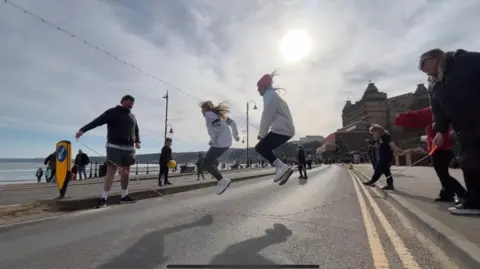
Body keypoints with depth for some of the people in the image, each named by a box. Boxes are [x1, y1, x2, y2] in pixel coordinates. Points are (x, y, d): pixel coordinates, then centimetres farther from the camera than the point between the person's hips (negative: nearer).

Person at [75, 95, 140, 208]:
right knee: (111, 172, -7)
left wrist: (137, 141, 8)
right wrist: (83, 130, -27)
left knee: (126, 172, 9)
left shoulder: (132, 116, 17)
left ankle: (124, 196, 19)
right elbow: (97, 121, -13)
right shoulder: (112, 112, -2)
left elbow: (136, 130, 24)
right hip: (114, 147, -5)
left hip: (128, 148, 6)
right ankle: (103, 198, 1)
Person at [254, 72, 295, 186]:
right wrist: (264, 133, 13)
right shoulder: (273, 96, 25)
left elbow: (267, 116, -14)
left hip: (281, 130, -10)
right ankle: (281, 168, 8)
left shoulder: (270, 96, -7)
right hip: (286, 129, 10)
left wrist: (261, 134, -5)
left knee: (260, 148, -6)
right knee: (264, 148, 15)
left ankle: (282, 167, -13)